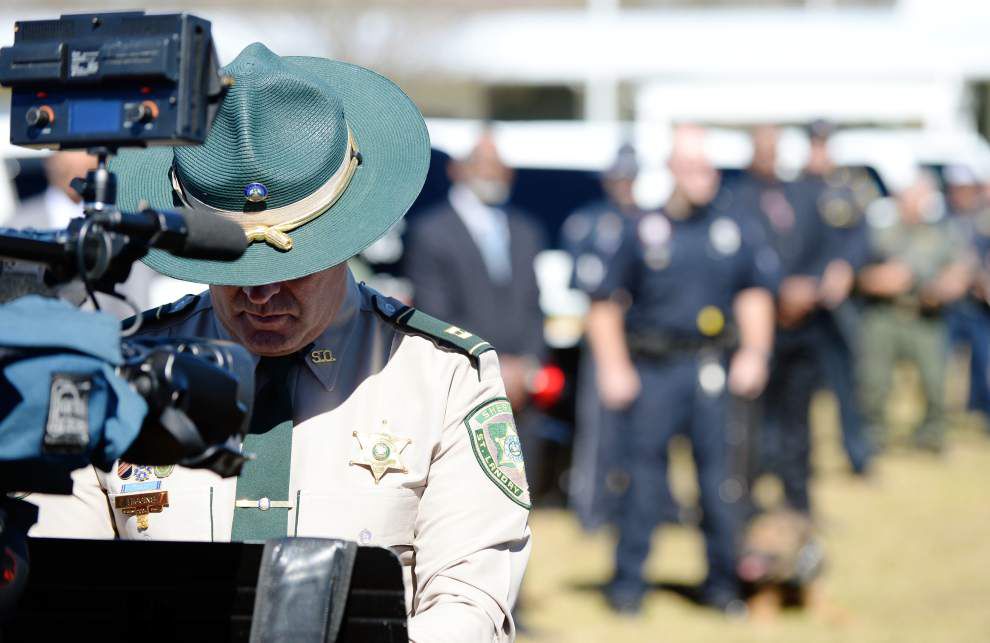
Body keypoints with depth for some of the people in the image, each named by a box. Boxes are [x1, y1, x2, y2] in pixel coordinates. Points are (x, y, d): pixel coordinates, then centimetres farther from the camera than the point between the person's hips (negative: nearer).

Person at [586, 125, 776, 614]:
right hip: (652, 371, -2)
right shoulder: (643, 232, 1)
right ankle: (628, 582, 8)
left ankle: (721, 581, 13)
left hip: (711, 370, 2)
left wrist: (754, 352, 8)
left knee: (718, 478, 2)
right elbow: (605, 303, 3)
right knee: (643, 472, -1)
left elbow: (754, 292, 19)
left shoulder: (729, 233, 9)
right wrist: (613, 367, -6)